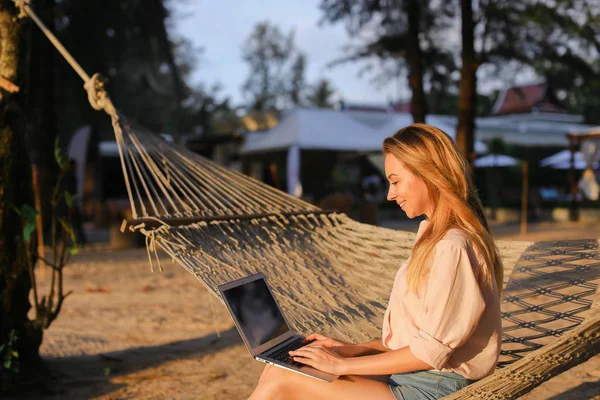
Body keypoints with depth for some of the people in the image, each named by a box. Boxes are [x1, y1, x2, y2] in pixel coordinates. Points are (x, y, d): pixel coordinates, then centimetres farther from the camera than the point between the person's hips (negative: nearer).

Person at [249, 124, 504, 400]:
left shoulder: (452, 248, -19)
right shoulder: (433, 234, 13)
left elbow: (431, 351, -20)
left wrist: (343, 364, -14)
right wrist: (355, 349, 5)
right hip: (413, 376, 9)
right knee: (276, 371, -2)